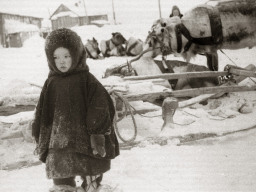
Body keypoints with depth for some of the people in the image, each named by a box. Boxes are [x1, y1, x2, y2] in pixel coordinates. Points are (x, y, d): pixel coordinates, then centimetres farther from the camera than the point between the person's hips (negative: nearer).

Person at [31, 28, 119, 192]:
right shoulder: (51, 83, 5)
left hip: (85, 139, -2)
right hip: (59, 142, 2)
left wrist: (98, 133, -11)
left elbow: (101, 107, -7)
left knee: (91, 178, 10)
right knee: (60, 175, -4)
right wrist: (40, 138, 10)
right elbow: (42, 114, 12)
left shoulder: (87, 80, -5)